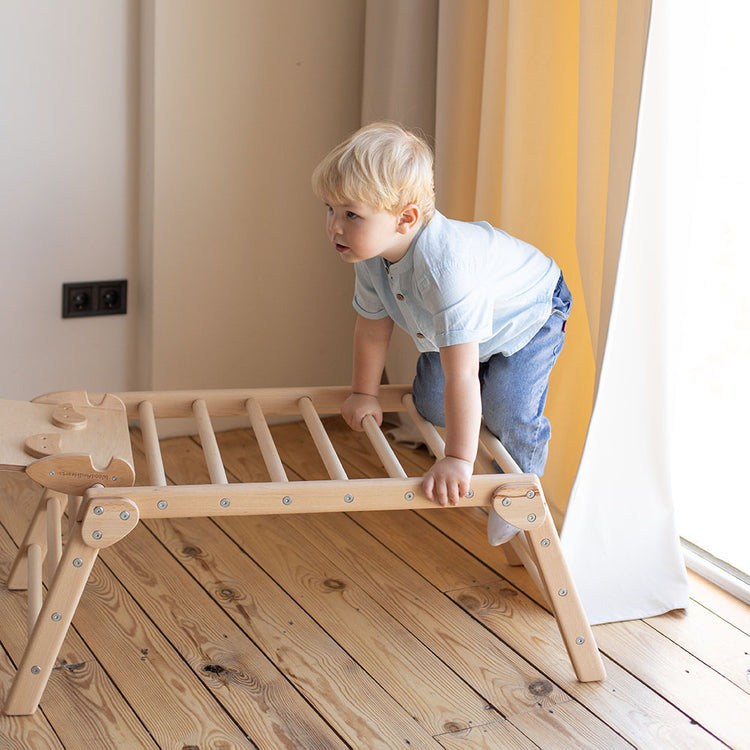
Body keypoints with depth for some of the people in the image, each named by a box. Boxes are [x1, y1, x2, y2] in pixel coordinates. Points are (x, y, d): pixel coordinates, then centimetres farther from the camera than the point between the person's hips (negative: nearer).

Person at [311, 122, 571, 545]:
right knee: (431, 405, 3)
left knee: (507, 412, -20)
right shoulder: (372, 254, -24)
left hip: (530, 316, -7)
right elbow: (373, 327, -3)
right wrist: (365, 394, 9)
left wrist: (459, 460, -45)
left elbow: (462, 374, -48)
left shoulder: (445, 267, -49)